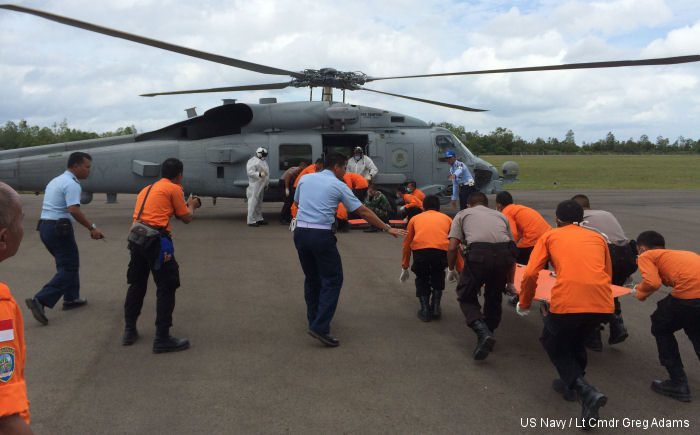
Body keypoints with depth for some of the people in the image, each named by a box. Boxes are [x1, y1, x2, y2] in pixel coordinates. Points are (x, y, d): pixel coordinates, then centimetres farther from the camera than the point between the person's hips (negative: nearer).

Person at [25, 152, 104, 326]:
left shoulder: (55, 181, 19)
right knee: (69, 268, -5)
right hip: (59, 228, -10)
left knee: (69, 262, 21)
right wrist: (92, 228, -21)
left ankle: (71, 298, 26)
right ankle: (40, 301, -14)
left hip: (44, 226, 10)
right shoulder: (72, 184, -13)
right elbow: (74, 210, -25)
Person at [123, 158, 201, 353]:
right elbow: (186, 218, 5)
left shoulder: (146, 189, 23)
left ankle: (129, 331, 28)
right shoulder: (174, 189, 2)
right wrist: (191, 205, 26)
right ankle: (162, 339, 0)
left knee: (136, 284, 19)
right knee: (166, 288, -1)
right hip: (157, 241, -8)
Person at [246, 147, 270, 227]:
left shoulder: (262, 161, 18)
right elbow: (250, 172, -19)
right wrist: (259, 174, -31)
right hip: (255, 185, -10)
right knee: (253, 203, -9)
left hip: (261, 186, 10)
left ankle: (259, 219, 22)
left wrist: (266, 184, 19)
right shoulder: (252, 161, -11)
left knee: (259, 203, 15)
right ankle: (251, 221, -8)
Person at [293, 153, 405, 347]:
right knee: (332, 280, 1)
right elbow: (363, 211, 3)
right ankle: (320, 327, -8)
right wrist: (387, 228, 9)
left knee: (312, 278, 19)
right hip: (321, 234, -6)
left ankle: (314, 321, 29)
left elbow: (296, 202, 28)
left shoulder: (305, 178, 13)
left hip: (300, 231, 6)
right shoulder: (338, 186, 1)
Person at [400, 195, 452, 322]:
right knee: (438, 277, 29)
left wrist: (404, 268, 39)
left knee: (421, 279, 25)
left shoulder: (415, 219, 28)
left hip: (420, 250, 0)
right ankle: (436, 307, 24)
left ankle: (425, 310, 18)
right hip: (442, 250, 1)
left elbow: (406, 244, 29)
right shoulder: (447, 218, 29)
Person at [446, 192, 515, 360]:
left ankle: (483, 333, -8)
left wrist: (451, 269, 27)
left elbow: (452, 247, 10)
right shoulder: (500, 215, 31)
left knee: (466, 297, 11)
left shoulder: (463, 214, 23)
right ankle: (488, 333, 30)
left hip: (478, 253, -3)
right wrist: (510, 282, 37)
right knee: (494, 296, 25)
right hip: (505, 254, 4)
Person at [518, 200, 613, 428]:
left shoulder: (550, 235, 16)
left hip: (567, 302, -4)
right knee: (576, 338, 33)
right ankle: (570, 384, 42)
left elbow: (531, 274, 7)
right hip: (603, 305, 5)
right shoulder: (598, 238, 25)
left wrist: (524, 304, 22)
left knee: (552, 342, 20)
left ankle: (586, 391, 2)